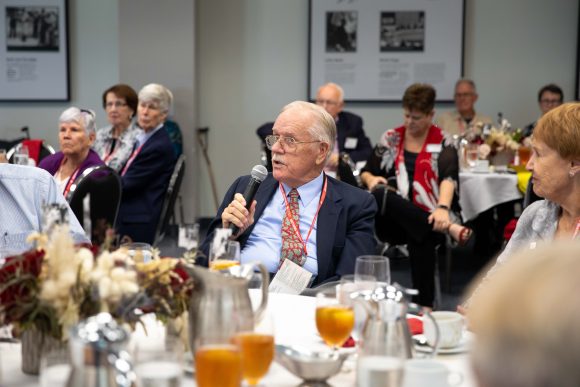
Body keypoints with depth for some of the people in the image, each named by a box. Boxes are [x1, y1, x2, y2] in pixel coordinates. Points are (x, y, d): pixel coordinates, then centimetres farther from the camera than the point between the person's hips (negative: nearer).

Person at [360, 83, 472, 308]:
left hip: (427, 220, -2)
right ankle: (448, 229, -40)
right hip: (393, 221, 3)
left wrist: (442, 208, -35)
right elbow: (366, 173, 19)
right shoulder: (390, 139, 14)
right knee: (380, 194, -32)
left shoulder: (442, 144, 4)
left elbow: (448, 178, -14)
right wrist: (371, 179, -7)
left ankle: (424, 304, -31)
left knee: (421, 237, -38)